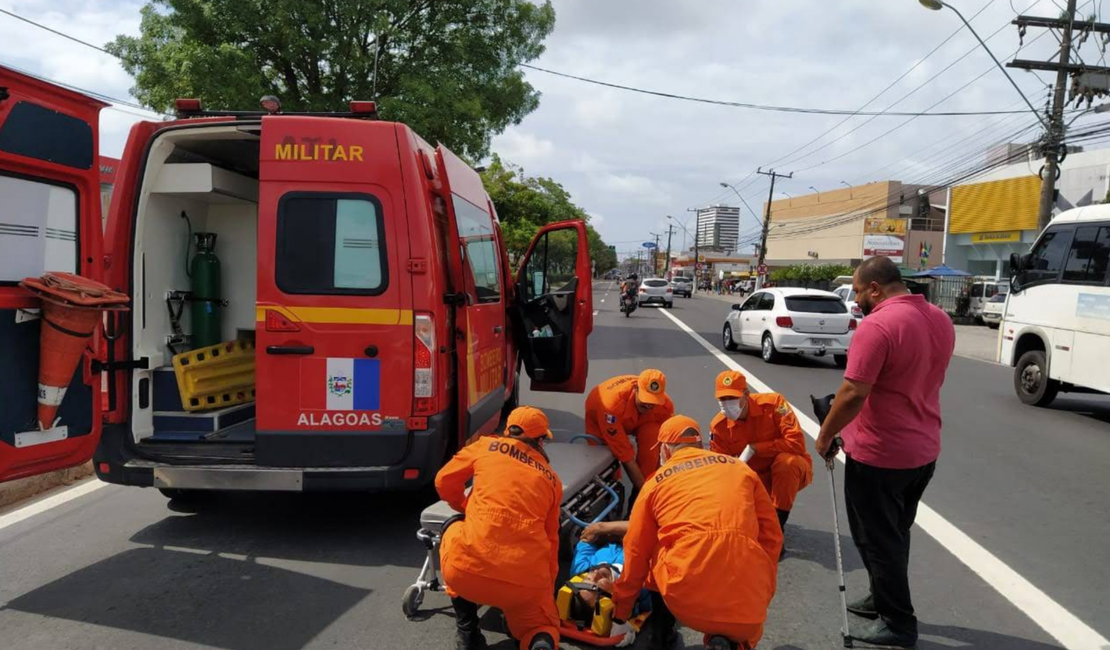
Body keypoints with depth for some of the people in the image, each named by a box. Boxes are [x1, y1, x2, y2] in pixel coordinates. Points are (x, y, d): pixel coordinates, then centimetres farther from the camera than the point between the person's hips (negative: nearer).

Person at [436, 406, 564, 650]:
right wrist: (546, 588, 32)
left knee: (453, 528, 31)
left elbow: (444, 482, 19)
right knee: (539, 627, 30)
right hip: (527, 580, 2)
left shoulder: (488, 446, 13)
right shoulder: (553, 480, 19)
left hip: (470, 568, -2)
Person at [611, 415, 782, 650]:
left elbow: (636, 555, 18)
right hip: (746, 598, 1)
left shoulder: (656, 482, 15)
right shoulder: (740, 468, 19)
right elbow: (771, 536, 17)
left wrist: (619, 615, 29)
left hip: (683, 595, 0)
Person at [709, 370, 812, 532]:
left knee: (787, 460, -38)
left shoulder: (773, 403, -21)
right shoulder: (719, 426, -10)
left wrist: (755, 448, -27)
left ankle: (777, 524, -20)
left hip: (792, 470, -3)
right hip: (758, 479, 3)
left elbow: (797, 444, -28)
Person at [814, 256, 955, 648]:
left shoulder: (877, 325, -23)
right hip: (923, 450, 9)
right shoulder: (941, 321, 5)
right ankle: (884, 600, 36)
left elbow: (854, 394, -26)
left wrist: (825, 435, -13)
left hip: (879, 454, -8)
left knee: (877, 540, 7)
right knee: (895, 534, 22)